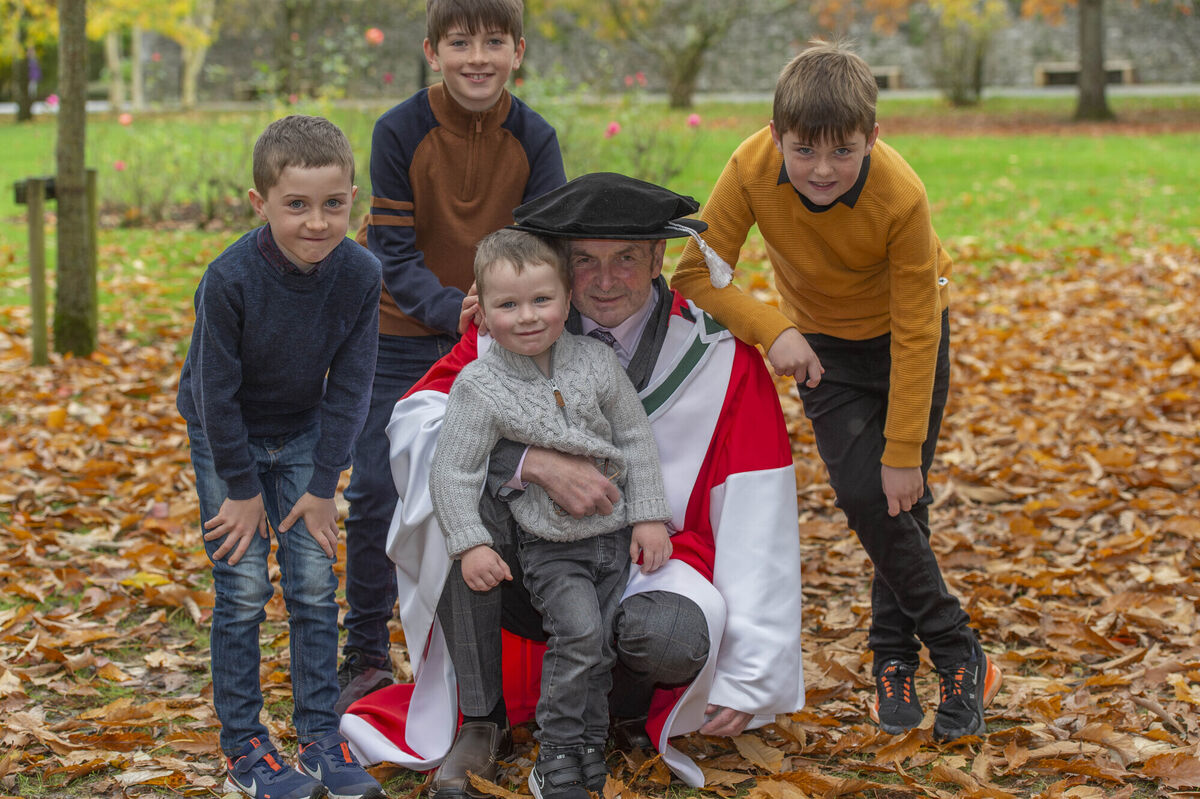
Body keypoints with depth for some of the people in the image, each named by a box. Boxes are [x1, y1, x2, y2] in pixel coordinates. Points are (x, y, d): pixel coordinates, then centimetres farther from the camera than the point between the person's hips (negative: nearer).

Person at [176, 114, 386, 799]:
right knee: (243, 589, -4)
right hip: (225, 436, -3)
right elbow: (218, 392, -20)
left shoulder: (361, 274, -20)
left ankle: (322, 736, 12)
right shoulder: (230, 279, -30)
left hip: (303, 432, 3)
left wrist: (322, 485, -9)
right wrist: (242, 489, -14)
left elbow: (349, 388, -11)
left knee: (316, 585, 1)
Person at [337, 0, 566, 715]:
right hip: (401, 338, -1)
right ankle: (366, 656, 14)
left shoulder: (535, 140, -12)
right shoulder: (400, 132, -17)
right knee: (376, 493, -3)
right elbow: (395, 258, -17)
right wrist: (458, 313, -33)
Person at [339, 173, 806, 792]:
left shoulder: (722, 361, -8)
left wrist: (748, 677, -13)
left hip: (648, 564, -1)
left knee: (676, 635, -36)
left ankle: (628, 707, 5)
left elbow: (756, 520, -9)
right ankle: (479, 725, -11)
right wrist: (534, 461, -32)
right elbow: (412, 421, -16)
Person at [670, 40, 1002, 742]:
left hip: (905, 334, -2)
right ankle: (959, 654, 1)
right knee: (863, 495, -10)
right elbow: (697, 272, -22)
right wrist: (771, 330, -38)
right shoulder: (752, 171, -29)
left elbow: (915, 335, -25)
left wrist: (904, 453, -22)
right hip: (821, 342, 2)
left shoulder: (900, 197, -33)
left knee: (901, 498, -4)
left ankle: (895, 657, 16)